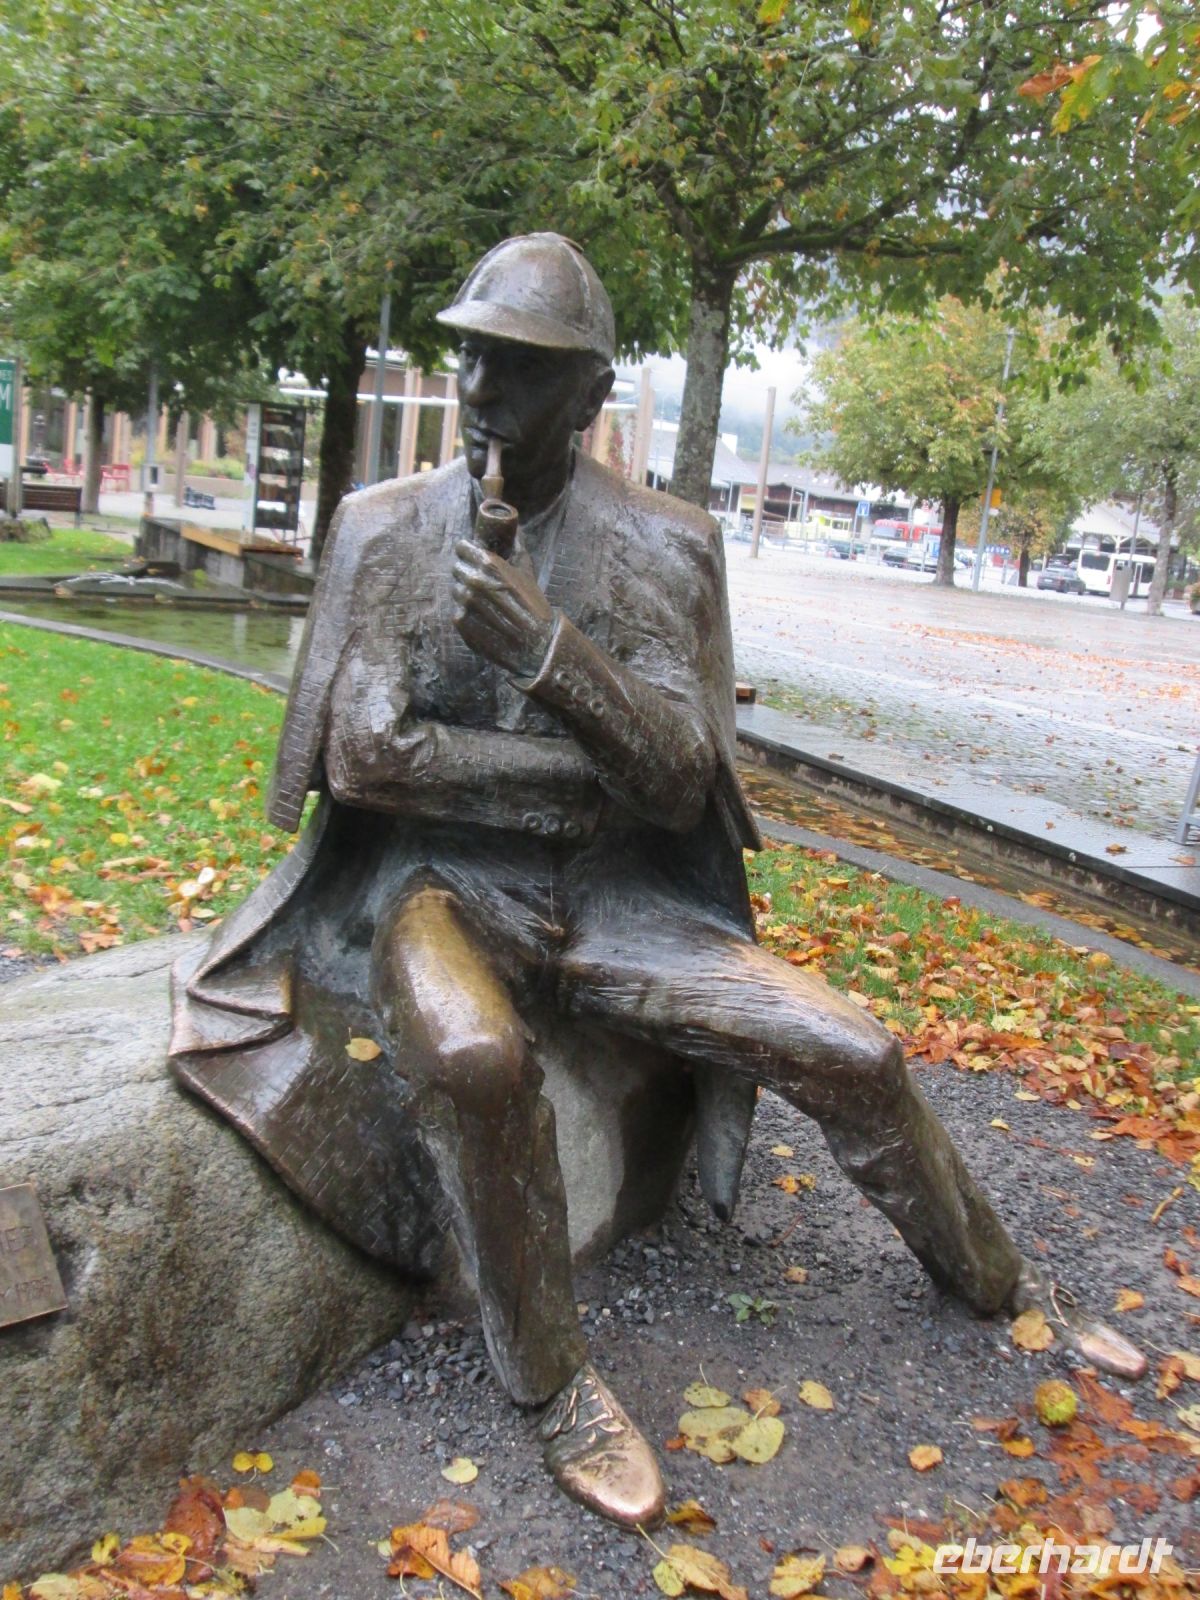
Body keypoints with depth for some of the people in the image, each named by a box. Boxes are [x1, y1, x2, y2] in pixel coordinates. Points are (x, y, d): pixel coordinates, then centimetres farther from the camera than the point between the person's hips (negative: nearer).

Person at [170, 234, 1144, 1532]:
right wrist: (588, 776, -14)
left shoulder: (658, 547, -3)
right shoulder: (386, 527, -3)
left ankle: (1004, 1289, 22)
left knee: (854, 1053, -8)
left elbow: (681, 785, -10)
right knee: (472, 1056, -37)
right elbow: (363, 755, -11)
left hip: (608, 896, 2)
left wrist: (550, 650, -28)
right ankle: (552, 1383, -12)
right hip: (442, 887, -1)